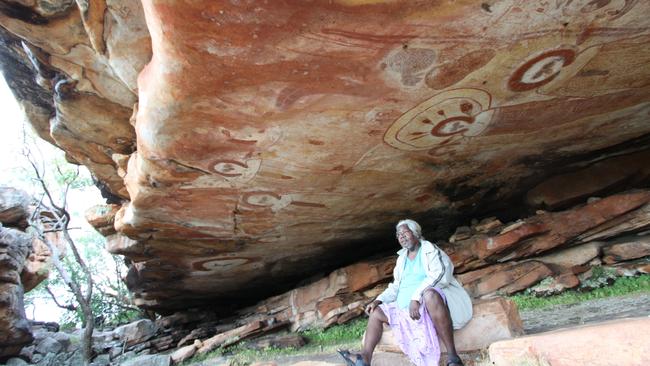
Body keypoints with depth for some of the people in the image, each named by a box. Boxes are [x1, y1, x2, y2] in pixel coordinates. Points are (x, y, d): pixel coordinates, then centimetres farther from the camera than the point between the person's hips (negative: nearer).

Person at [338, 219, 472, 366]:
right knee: (376, 312, 2)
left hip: (434, 299, -8)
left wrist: (416, 297, -27)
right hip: (406, 309, 8)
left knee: (429, 294, -39)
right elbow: (395, 287, 23)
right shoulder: (401, 259, 19)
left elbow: (440, 274, -19)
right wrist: (378, 300, 5)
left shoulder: (430, 249, -1)